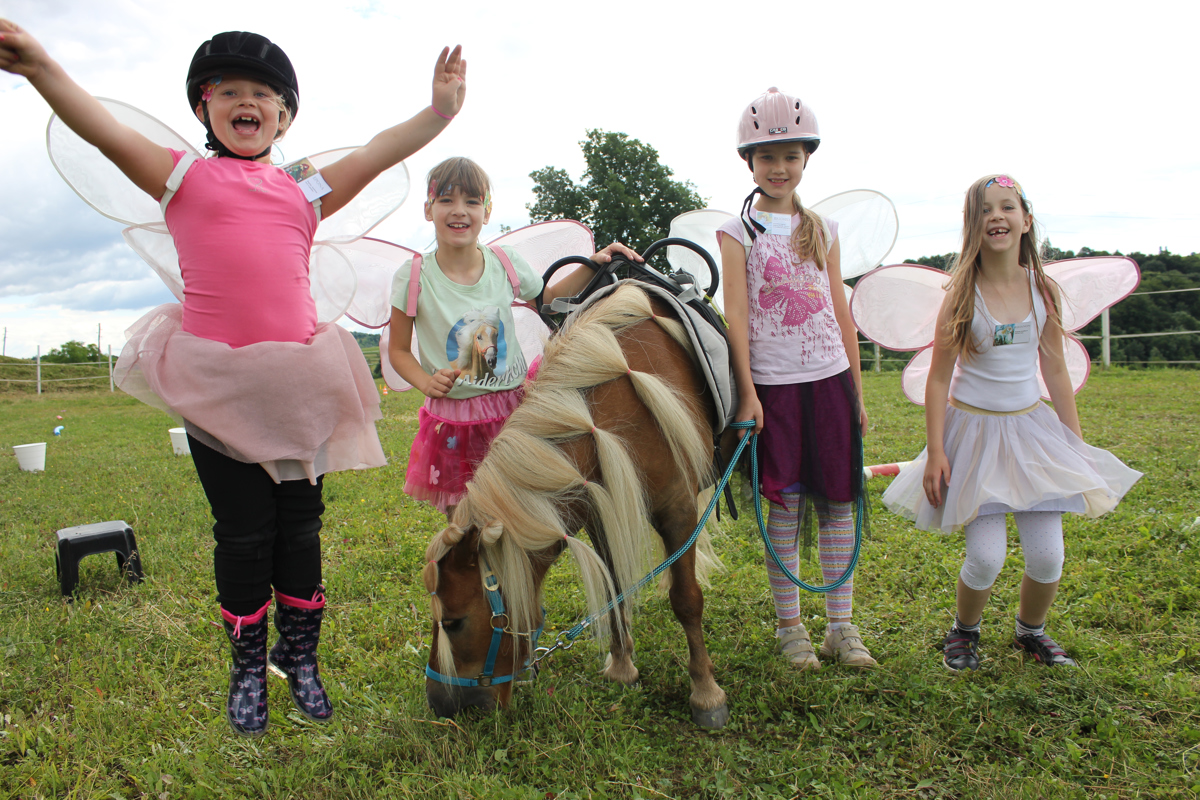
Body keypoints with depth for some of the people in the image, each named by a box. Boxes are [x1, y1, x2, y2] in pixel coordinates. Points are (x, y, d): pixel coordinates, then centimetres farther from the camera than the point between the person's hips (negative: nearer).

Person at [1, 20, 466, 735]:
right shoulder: (184, 177, 7)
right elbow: (105, 130, -8)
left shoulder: (305, 190, 13)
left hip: (296, 381, 2)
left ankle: (300, 656, 26)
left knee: (300, 526, 9)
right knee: (244, 531, 4)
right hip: (216, 384, -2)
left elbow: (377, 154, 5)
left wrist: (439, 111, -8)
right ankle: (249, 667, 23)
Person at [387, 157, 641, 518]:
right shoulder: (413, 276, -8)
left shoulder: (506, 262, -2)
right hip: (453, 419, -2)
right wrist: (426, 382, -19)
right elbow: (398, 350, 0)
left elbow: (549, 298, 17)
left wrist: (594, 264, 6)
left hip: (513, 409, 2)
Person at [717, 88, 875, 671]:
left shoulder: (822, 230, 12)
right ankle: (789, 627, 16)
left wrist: (857, 393, 10)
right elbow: (736, 315, -5)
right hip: (773, 383, -3)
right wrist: (747, 394, -12)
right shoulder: (739, 232, 1)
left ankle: (841, 626, 18)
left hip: (830, 380, 4)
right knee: (785, 506, 2)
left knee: (837, 501, 6)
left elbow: (842, 313, 12)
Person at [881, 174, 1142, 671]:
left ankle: (1031, 631, 31)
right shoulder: (962, 294, -8)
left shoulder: (1044, 291, 1)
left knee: (1048, 556, 0)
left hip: (1031, 428, 3)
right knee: (986, 556, -9)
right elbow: (939, 379, -6)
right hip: (974, 430, -3)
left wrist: (1078, 445, 8)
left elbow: (1056, 372, 8)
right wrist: (935, 452, -10)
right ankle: (964, 632, 22)